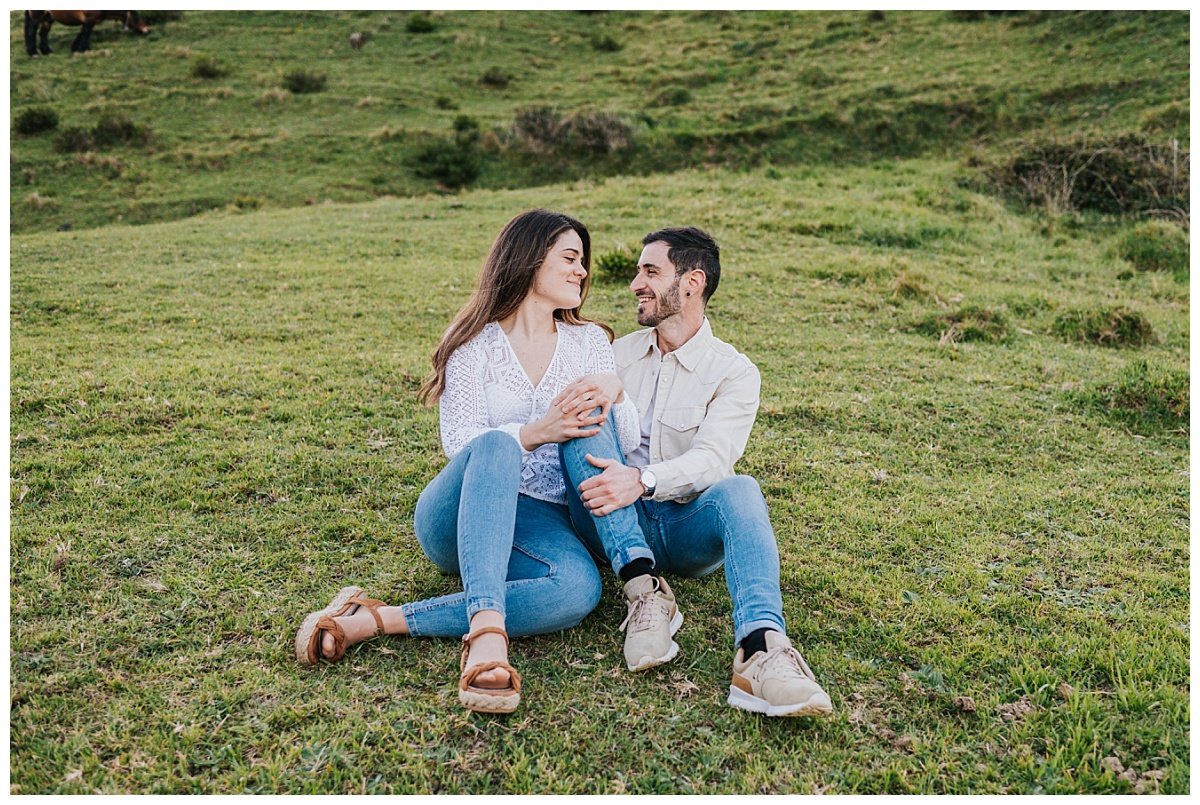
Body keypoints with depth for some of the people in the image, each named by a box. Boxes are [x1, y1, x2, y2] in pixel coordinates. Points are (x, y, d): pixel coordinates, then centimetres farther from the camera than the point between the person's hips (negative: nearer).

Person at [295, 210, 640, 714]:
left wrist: (614, 390, -15)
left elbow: (630, 446, 6)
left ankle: (379, 621, -32)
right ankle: (487, 631, -50)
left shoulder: (590, 341, 13)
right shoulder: (476, 343, 3)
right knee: (496, 446, -38)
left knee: (579, 588, -34)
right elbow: (461, 443, -11)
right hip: (457, 518, -2)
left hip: (541, 523, 3)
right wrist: (534, 433, -28)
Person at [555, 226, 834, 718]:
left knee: (739, 490, -34)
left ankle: (761, 650, -57)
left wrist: (643, 480, -34)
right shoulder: (619, 354, 16)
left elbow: (711, 459, -16)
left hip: (684, 528, -3)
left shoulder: (734, 372, 2)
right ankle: (645, 590, -34)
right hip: (612, 525, 3)